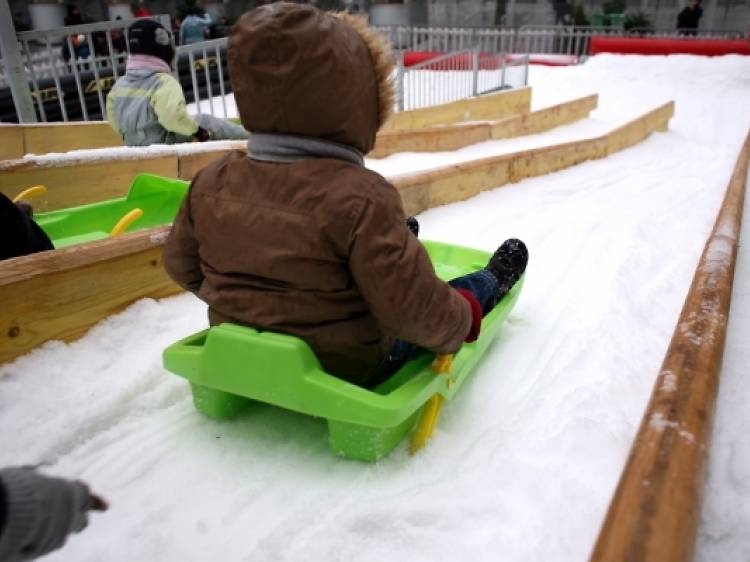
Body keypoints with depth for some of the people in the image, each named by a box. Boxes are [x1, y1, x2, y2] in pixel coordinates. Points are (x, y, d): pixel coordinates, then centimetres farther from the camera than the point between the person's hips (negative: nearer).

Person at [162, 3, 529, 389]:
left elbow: (182, 267, 4)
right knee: (449, 308, 20)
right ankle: (493, 282, 48)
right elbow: (414, 310, -28)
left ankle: (396, 241, 58)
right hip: (348, 366, -5)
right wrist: (461, 322, -5)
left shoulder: (212, 182, -12)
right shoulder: (360, 198, -32)